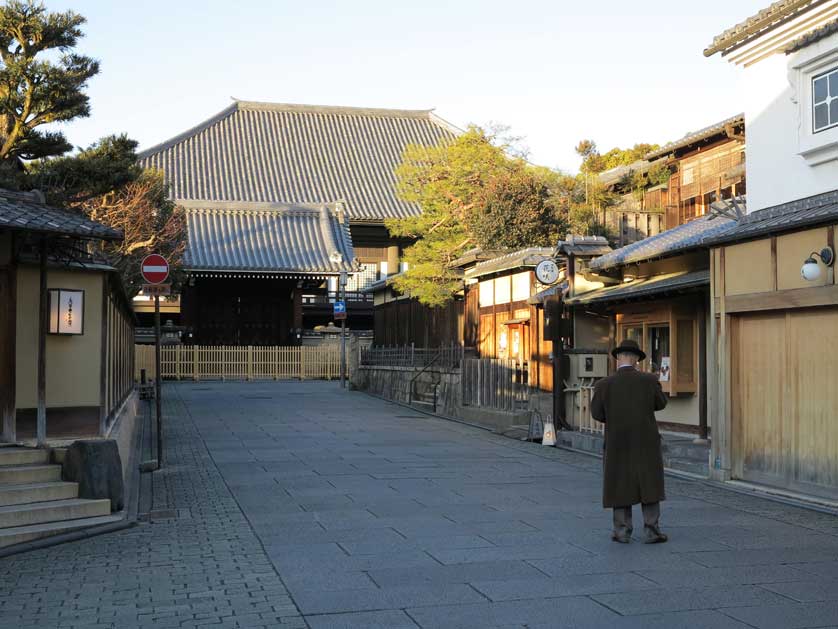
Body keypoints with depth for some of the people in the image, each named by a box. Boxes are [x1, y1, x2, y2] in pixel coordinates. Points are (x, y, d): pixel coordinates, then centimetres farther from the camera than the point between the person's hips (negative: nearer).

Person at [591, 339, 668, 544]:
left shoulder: (605, 384, -10)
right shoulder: (649, 380, -8)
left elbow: (597, 413, -1)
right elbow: (660, 404, 8)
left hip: (618, 443, 0)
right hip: (646, 442, 0)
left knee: (620, 486, 9)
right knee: (649, 485, 8)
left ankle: (623, 531, 9)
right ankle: (652, 530, 6)